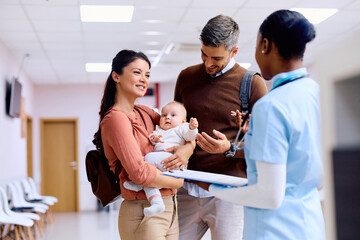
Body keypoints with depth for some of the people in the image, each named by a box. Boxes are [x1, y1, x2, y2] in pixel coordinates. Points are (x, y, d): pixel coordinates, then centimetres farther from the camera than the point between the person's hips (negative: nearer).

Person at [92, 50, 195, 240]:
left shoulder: (144, 112, 11)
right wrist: (178, 182, -8)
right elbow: (140, 172, -23)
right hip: (143, 213, -8)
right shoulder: (116, 118, -14)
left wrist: (189, 147, -5)